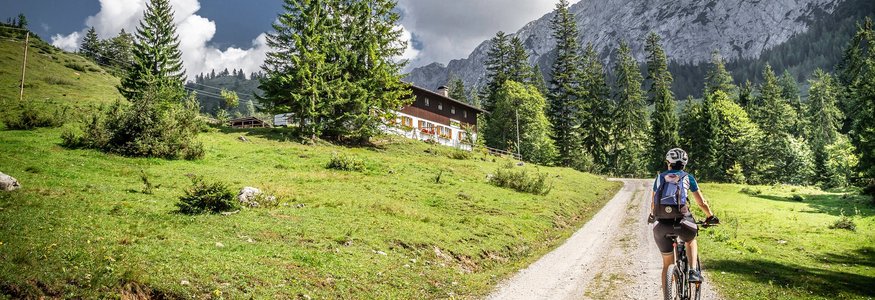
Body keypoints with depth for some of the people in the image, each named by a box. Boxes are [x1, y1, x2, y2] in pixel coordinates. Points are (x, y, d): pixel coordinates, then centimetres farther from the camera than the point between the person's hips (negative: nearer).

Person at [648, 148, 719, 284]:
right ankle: (693, 271, 16)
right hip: (681, 222, -1)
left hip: (661, 223, 1)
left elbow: (653, 203, 23)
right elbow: (701, 203, 16)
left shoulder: (660, 177, 19)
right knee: (691, 241, 34)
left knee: (667, 263, 16)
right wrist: (711, 217, 32)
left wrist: (652, 215, 43)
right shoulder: (687, 177, 14)